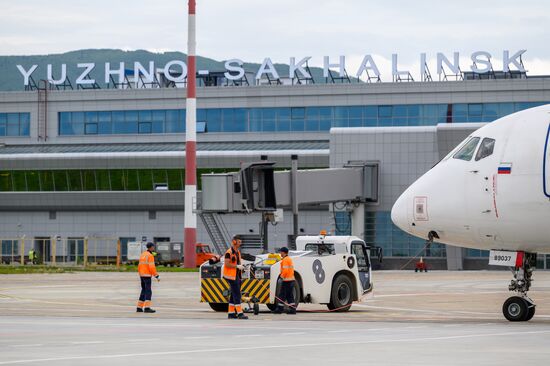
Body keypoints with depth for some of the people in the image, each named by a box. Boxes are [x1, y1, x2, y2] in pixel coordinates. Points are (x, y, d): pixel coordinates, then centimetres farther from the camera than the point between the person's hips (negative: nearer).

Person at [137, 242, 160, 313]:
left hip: (142, 276, 9)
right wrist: (157, 276, -16)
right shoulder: (150, 256, -14)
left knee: (144, 292, 14)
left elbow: (139, 267, 18)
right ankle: (147, 308, -20)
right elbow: (152, 267, -21)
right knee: (148, 292, -11)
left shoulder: (142, 255, 15)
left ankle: (139, 308, 13)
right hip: (147, 276, -9)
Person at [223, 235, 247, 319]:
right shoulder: (229, 252, -13)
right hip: (231, 276, -10)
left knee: (234, 295, 11)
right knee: (236, 294, -12)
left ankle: (231, 313, 16)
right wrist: (237, 266, -20)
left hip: (236, 275, 10)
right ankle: (240, 313, -14)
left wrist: (241, 266, 11)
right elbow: (226, 264, -20)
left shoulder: (238, 252, 16)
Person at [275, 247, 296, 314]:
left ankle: (280, 308, -2)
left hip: (286, 280, -9)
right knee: (290, 295, 9)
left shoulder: (285, 260, -13)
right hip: (291, 279, 9)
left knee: (283, 294, -4)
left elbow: (285, 270, -22)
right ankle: (293, 309, 5)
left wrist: (282, 276, -9)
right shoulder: (290, 259, 18)